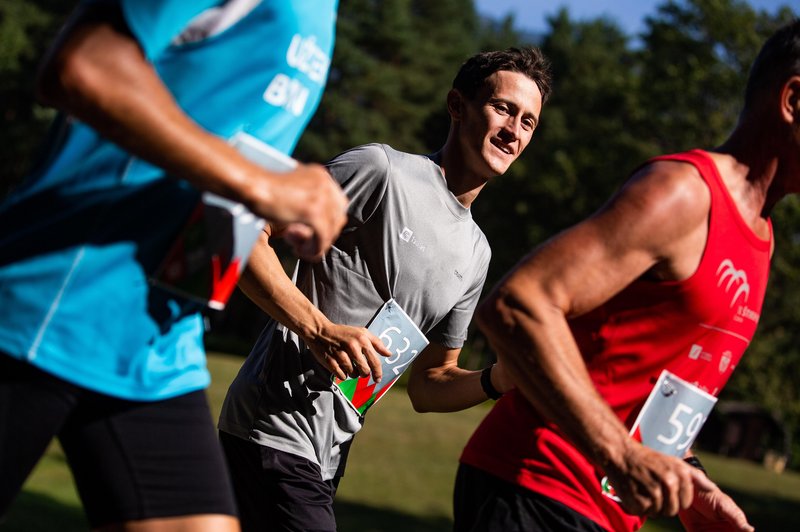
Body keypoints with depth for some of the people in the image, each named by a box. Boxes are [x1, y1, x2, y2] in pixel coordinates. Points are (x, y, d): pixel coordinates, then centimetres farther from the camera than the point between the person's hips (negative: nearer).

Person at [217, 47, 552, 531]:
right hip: (278, 429, -8)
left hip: (331, 455, 8)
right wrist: (318, 329, -22)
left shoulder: (475, 254, 15)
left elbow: (428, 386, 18)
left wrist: (503, 378, -1)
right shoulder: (383, 169, -9)